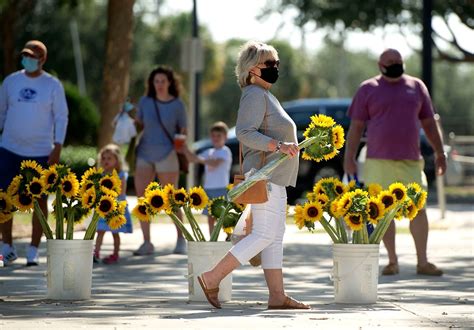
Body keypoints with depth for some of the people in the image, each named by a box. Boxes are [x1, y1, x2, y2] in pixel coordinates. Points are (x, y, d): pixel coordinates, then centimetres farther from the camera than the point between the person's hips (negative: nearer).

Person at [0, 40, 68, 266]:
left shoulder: (52, 85, -1)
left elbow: (61, 117, 0)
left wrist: (57, 148, -7)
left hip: (41, 152, -2)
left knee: (40, 199, 1)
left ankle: (33, 251, 9)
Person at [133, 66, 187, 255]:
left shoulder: (177, 105, -2)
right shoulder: (145, 102, 4)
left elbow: (182, 131, 5)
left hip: (166, 155, -2)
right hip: (145, 154, 3)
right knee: (142, 197, -5)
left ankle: (180, 239, 20)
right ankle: (147, 243, 0)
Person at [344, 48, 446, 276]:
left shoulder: (416, 87, 11)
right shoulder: (368, 89, 5)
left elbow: (429, 123, 16)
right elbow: (356, 127, 3)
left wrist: (439, 152, 11)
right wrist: (349, 157, -4)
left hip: (410, 160, 1)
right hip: (379, 161, -1)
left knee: (418, 209, -5)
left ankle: (422, 262, -1)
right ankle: (392, 261, 9)